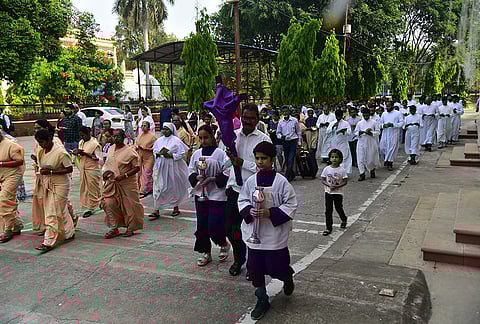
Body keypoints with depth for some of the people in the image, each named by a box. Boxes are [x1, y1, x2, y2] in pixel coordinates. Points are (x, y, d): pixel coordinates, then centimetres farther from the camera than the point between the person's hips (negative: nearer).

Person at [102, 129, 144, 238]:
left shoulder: (129, 151, -13)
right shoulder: (111, 149, 8)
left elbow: (137, 168, -14)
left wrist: (124, 175, -22)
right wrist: (106, 171, 3)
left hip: (127, 184, -6)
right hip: (111, 183, 6)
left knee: (129, 205, 3)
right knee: (109, 204, 0)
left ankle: (131, 228, 18)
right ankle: (114, 228, 11)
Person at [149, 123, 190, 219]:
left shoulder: (176, 141, -6)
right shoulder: (159, 140, 8)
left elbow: (182, 154, -9)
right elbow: (154, 151, 14)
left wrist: (170, 155, -18)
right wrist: (159, 153, -8)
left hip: (172, 168, -4)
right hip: (160, 168, 4)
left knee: (174, 188, 8)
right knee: (158, 188, -1)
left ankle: (176, 207, 26)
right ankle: (156, 210, 0)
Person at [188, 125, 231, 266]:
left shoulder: (220, 153, -8)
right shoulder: (196, 154, 6)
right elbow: (191, 172, 10)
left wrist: (213, 179, -19)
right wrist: (197, 178, -10)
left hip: (217, 194, -4)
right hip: (200, 194, 5)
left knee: (214, 226, -6)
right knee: (202, 225, 8)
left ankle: (224, 244, 26)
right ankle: (206, 252, 25)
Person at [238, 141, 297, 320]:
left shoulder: (281, 181, -12)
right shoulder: (250, 181, -2)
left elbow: (291, 205, -10)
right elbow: (242, 201, 6)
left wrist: (270, 213, -20)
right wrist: (249, 211, -15)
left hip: (275, 233, -3)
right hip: (254, 233, 3)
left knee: (276, 268, 6)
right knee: (255, 268, 9)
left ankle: (288, 277, 42)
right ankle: (262, 300, 28)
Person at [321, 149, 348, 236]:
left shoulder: (342, 170, -8)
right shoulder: (326, 169, -4)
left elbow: (345, 182, -6)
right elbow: (323, 180, 0)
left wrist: (337, 186, -20)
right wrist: (329, 185, -18)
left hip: (338, 192, -1)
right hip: (328, 192, 2)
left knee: (339, 208, 10)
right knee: (328, 210, 2)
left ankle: (344, 219, 42)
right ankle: (329, 227, 10)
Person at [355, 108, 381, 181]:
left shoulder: (374, 122, 2)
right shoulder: (359, 123, 6)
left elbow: (378, 132, 1)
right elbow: (356, 132, 5)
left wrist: (371, 133, -16)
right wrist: (363, 132, -12)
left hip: (371, 143, -1)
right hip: (362, 143, 1)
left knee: (371, 158, 4)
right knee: (361, 158, -4)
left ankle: (372, 170, 33)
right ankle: (362, 174, 4)